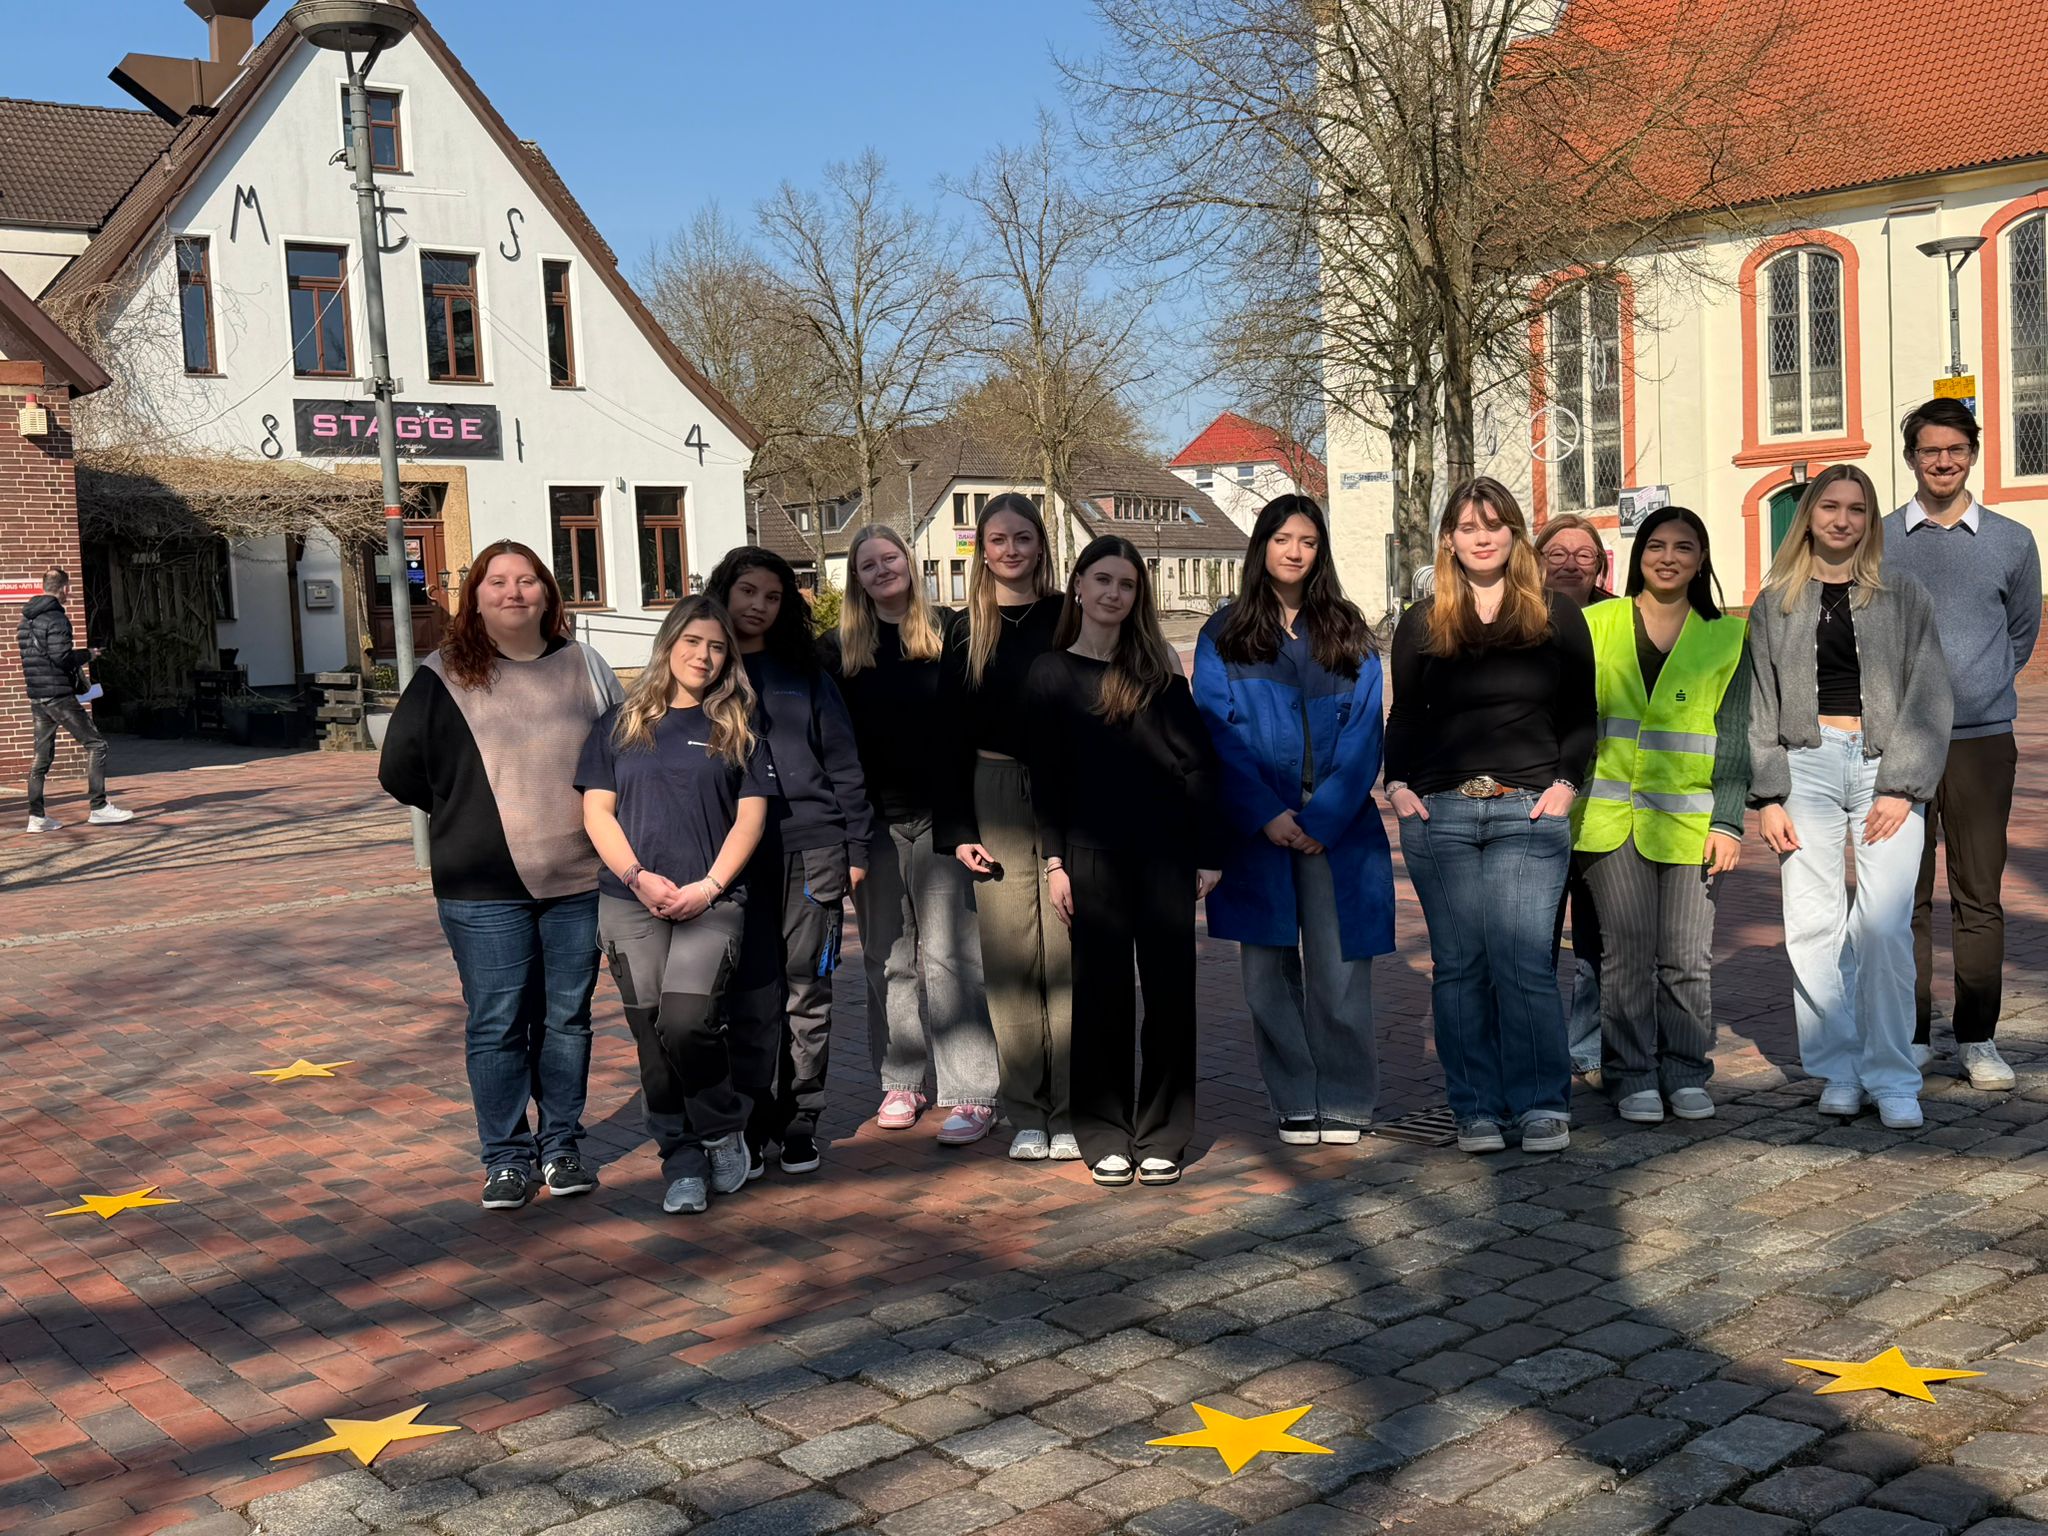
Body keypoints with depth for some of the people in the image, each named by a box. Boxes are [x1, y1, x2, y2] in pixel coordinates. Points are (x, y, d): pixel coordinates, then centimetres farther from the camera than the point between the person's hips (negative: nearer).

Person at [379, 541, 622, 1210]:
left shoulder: (586, 668, 8)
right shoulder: (444, 678, 2)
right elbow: (399, 772, 6)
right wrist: (466, 816, 7)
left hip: (579, 881, 2)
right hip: (484, 891, -2)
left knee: (567, 1017, 9)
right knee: (497, 1024, 1)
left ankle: (561, 1145, 23)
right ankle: (506, 1157, 13)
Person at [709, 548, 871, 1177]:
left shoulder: (804, 673, 12)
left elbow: (842, 762, 11)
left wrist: (857, 847, 5)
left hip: (813, 847, 1)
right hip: (734, 857, -1)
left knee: (808, 990, 4)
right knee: (753, 995, -3)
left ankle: (800, 1123, 13)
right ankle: (755, 1124, 7)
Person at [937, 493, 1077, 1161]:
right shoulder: (967, 633, 9)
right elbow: (952, 736, 9)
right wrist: (958, 830, 1)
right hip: (996, 806, 2)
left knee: (1066, 958, -3)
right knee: (1011, 962, 1)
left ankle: (1068, 1114, 5)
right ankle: (1026, 1114, 10)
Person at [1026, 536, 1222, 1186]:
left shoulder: (1158, 668, 7)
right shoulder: (1050, 674, 6)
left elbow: (1197, 762, 4)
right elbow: (1044, 776, 5)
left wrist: (1208, 851, -2)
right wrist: (1054, 861, -3)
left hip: (1166, 851, 1)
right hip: (1092, 854, -1)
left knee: (1169, 987, 3)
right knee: (1102, 991, 3)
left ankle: (1162, 1133, 14)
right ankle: (1106, 1134, 13)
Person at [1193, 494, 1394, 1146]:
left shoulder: (1347, 633, 9)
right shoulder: (1224, 635, 8)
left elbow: (1364, 734, 2)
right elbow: (1216, 734, 0)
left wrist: (1324, 818, -10)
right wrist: (1265, 815, -11)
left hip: (1337, 829, 0)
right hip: (1257, 829, 0)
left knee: (1338, 968, -2)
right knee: (1270, 970, 4)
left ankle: (1344, 1104, 9)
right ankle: (1293, 1104, 14)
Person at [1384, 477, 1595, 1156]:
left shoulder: (1557, 617, 9)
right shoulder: (1421, 624, 12)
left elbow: (1582, 715, 11)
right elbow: (1404, 717, 17)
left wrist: (1565, 783, -3)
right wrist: (1397, 784, 2)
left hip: (1528, 815, -2)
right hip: (1438, 815, 2)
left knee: (1522, 964, -9)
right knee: (1458, 966, 2)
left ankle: (1543, 1106, 2)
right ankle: (1476, 1110, 9)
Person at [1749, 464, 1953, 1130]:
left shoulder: (1904, 597, 9)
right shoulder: (1776, 602, 12)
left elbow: (1929, 698, 4)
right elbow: (1761, 705, 9)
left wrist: (1902, 787, -7)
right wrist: (1767, 795, 0)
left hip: (1887, 768, -1)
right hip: (1808, 764, 1)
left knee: (1885, 925, -11)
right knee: (1813, 924, -3)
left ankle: (1892, 1077, -1)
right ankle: (1838, 1069, 8)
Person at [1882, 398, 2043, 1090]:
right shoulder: (1877, 542, 3)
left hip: (1983, 740, 1)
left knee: (1980, 898, 3)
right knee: (1904, 898, 3)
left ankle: (1978, 1039, 12)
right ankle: (1910, 1035, 11)